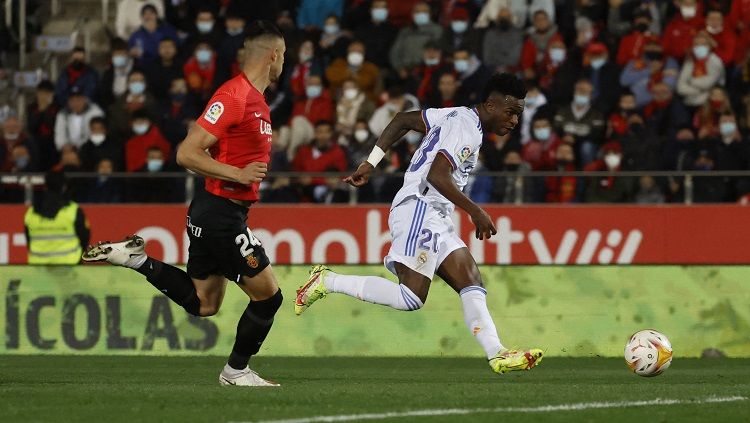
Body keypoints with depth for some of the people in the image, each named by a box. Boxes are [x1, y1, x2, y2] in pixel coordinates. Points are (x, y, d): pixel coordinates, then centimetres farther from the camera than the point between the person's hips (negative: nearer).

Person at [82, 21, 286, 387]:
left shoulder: (255, 99, 12)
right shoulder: (234, 95, -18)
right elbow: (187, 154, -20)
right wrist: (237, 174, -24)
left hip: (214, 215, 10)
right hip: (222, 215, -10)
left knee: (203, 303, 15)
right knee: (268, 295, -2)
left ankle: (134, 258, 14)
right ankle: (236, 371, 12)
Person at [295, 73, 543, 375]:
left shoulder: (458, 117, 19)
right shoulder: (465, 127, -11)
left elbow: (403, 120, 23)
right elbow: (437, 175, -21)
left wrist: (371, 163, 22)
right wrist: (476, 212, -15)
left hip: (436, 219, 11)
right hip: (419, 210, -11)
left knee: (472, 286, 1)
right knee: (411, 297, -18)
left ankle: (497, 355, -7)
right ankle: (328, 282, -10)